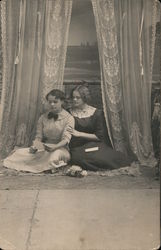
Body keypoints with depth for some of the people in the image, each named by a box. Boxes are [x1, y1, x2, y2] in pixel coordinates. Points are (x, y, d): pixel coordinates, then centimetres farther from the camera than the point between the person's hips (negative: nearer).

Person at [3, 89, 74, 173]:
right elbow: (38, 137, 7)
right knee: (19, 152, -16)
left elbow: (66, 139, -15)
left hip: (61, 148, -3)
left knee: (55, 154, -40)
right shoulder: (43, 118, 10)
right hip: (44, 148, 4)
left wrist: (55, 147, -36)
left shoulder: (69, 118, -4)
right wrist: (34, 146, -17)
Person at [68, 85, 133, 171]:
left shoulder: (96, 113, 1)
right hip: (77, 148, 0)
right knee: (77, 157, -34)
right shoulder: (69, 113, 7)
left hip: (94, 144, 0)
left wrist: (79, 134, -10)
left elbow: (99, 136, -3)